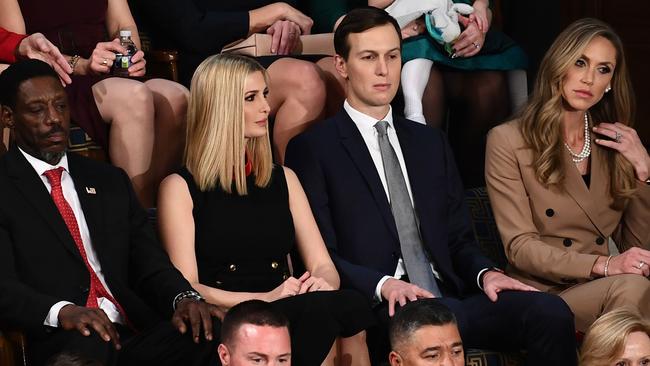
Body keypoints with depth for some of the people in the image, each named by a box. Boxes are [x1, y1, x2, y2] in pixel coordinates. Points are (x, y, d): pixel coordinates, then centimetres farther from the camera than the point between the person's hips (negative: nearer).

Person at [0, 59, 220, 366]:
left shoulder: (109, 181, 25)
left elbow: (150, 264, 16)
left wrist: (184, 298, -8)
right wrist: (61, 312, -28)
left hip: (135, 336, 6)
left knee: (212, 331, -26)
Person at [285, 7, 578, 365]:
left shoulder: (430, 142, 23)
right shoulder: (312, 149, 4)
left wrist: (485, 273, 0)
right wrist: (383, 285, -20)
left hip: (449, 296, 6)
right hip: (378, 309, -6)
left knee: (550, 311, -23)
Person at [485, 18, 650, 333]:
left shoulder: (614, 144, 15)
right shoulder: (508, 141, -2)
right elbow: (520, 246, -8)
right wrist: (603, 265, -21)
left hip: (601, 290, 5)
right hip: (544, 294, -5)